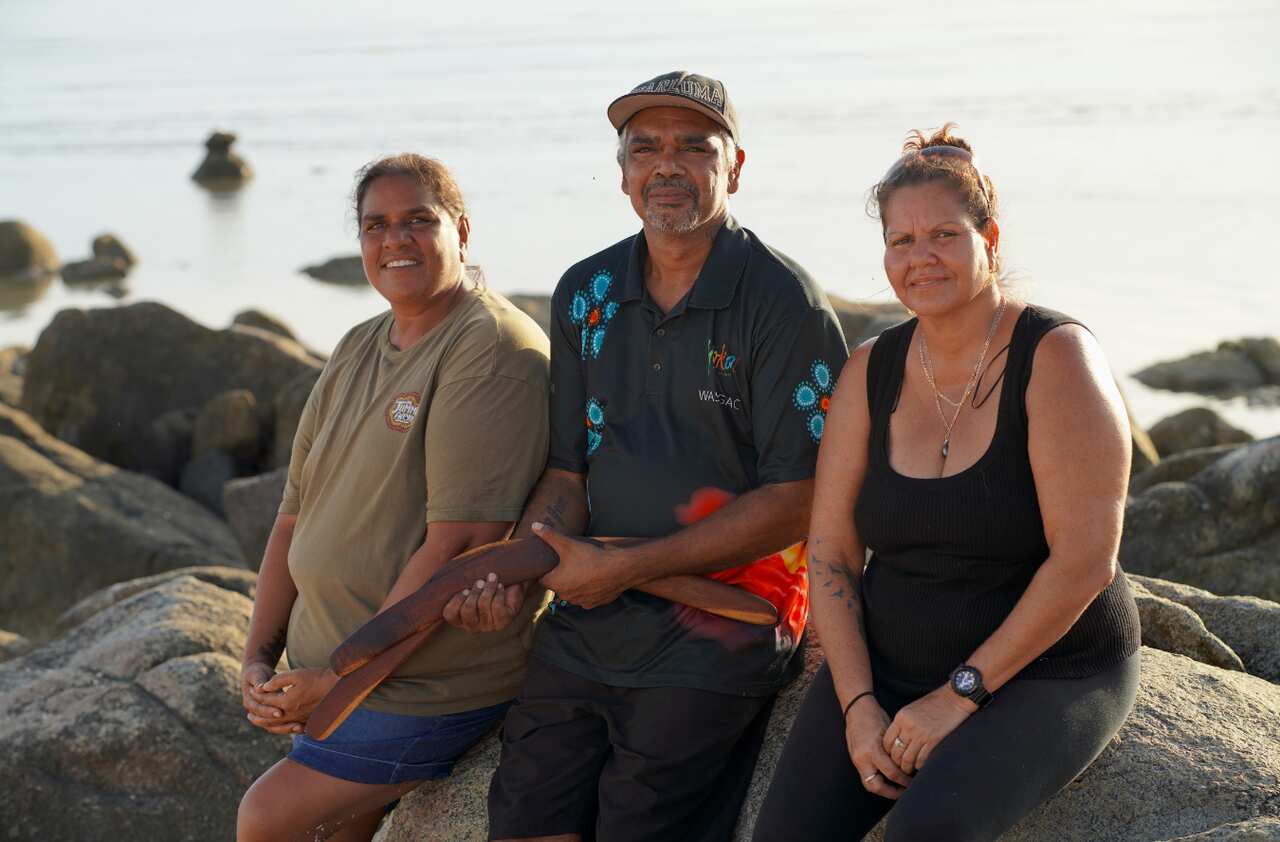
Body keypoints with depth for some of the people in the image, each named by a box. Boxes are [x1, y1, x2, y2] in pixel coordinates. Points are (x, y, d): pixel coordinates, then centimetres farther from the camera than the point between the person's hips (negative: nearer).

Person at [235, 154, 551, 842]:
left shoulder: (494, 350, -17)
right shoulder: (356, 351, 11)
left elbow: (460, 541, -24)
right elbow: (296, 514, 13)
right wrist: (259, 657, 3)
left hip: (424, 684, -8)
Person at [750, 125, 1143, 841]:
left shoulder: (1057, 358, -12)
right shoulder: (871, 371, 3)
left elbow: (1086, 560, -18)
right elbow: (831, 551, 3)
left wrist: (962, 693, -17)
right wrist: (858, 707, -10)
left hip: (1045, 675, -4)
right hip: (889, 664, 5)